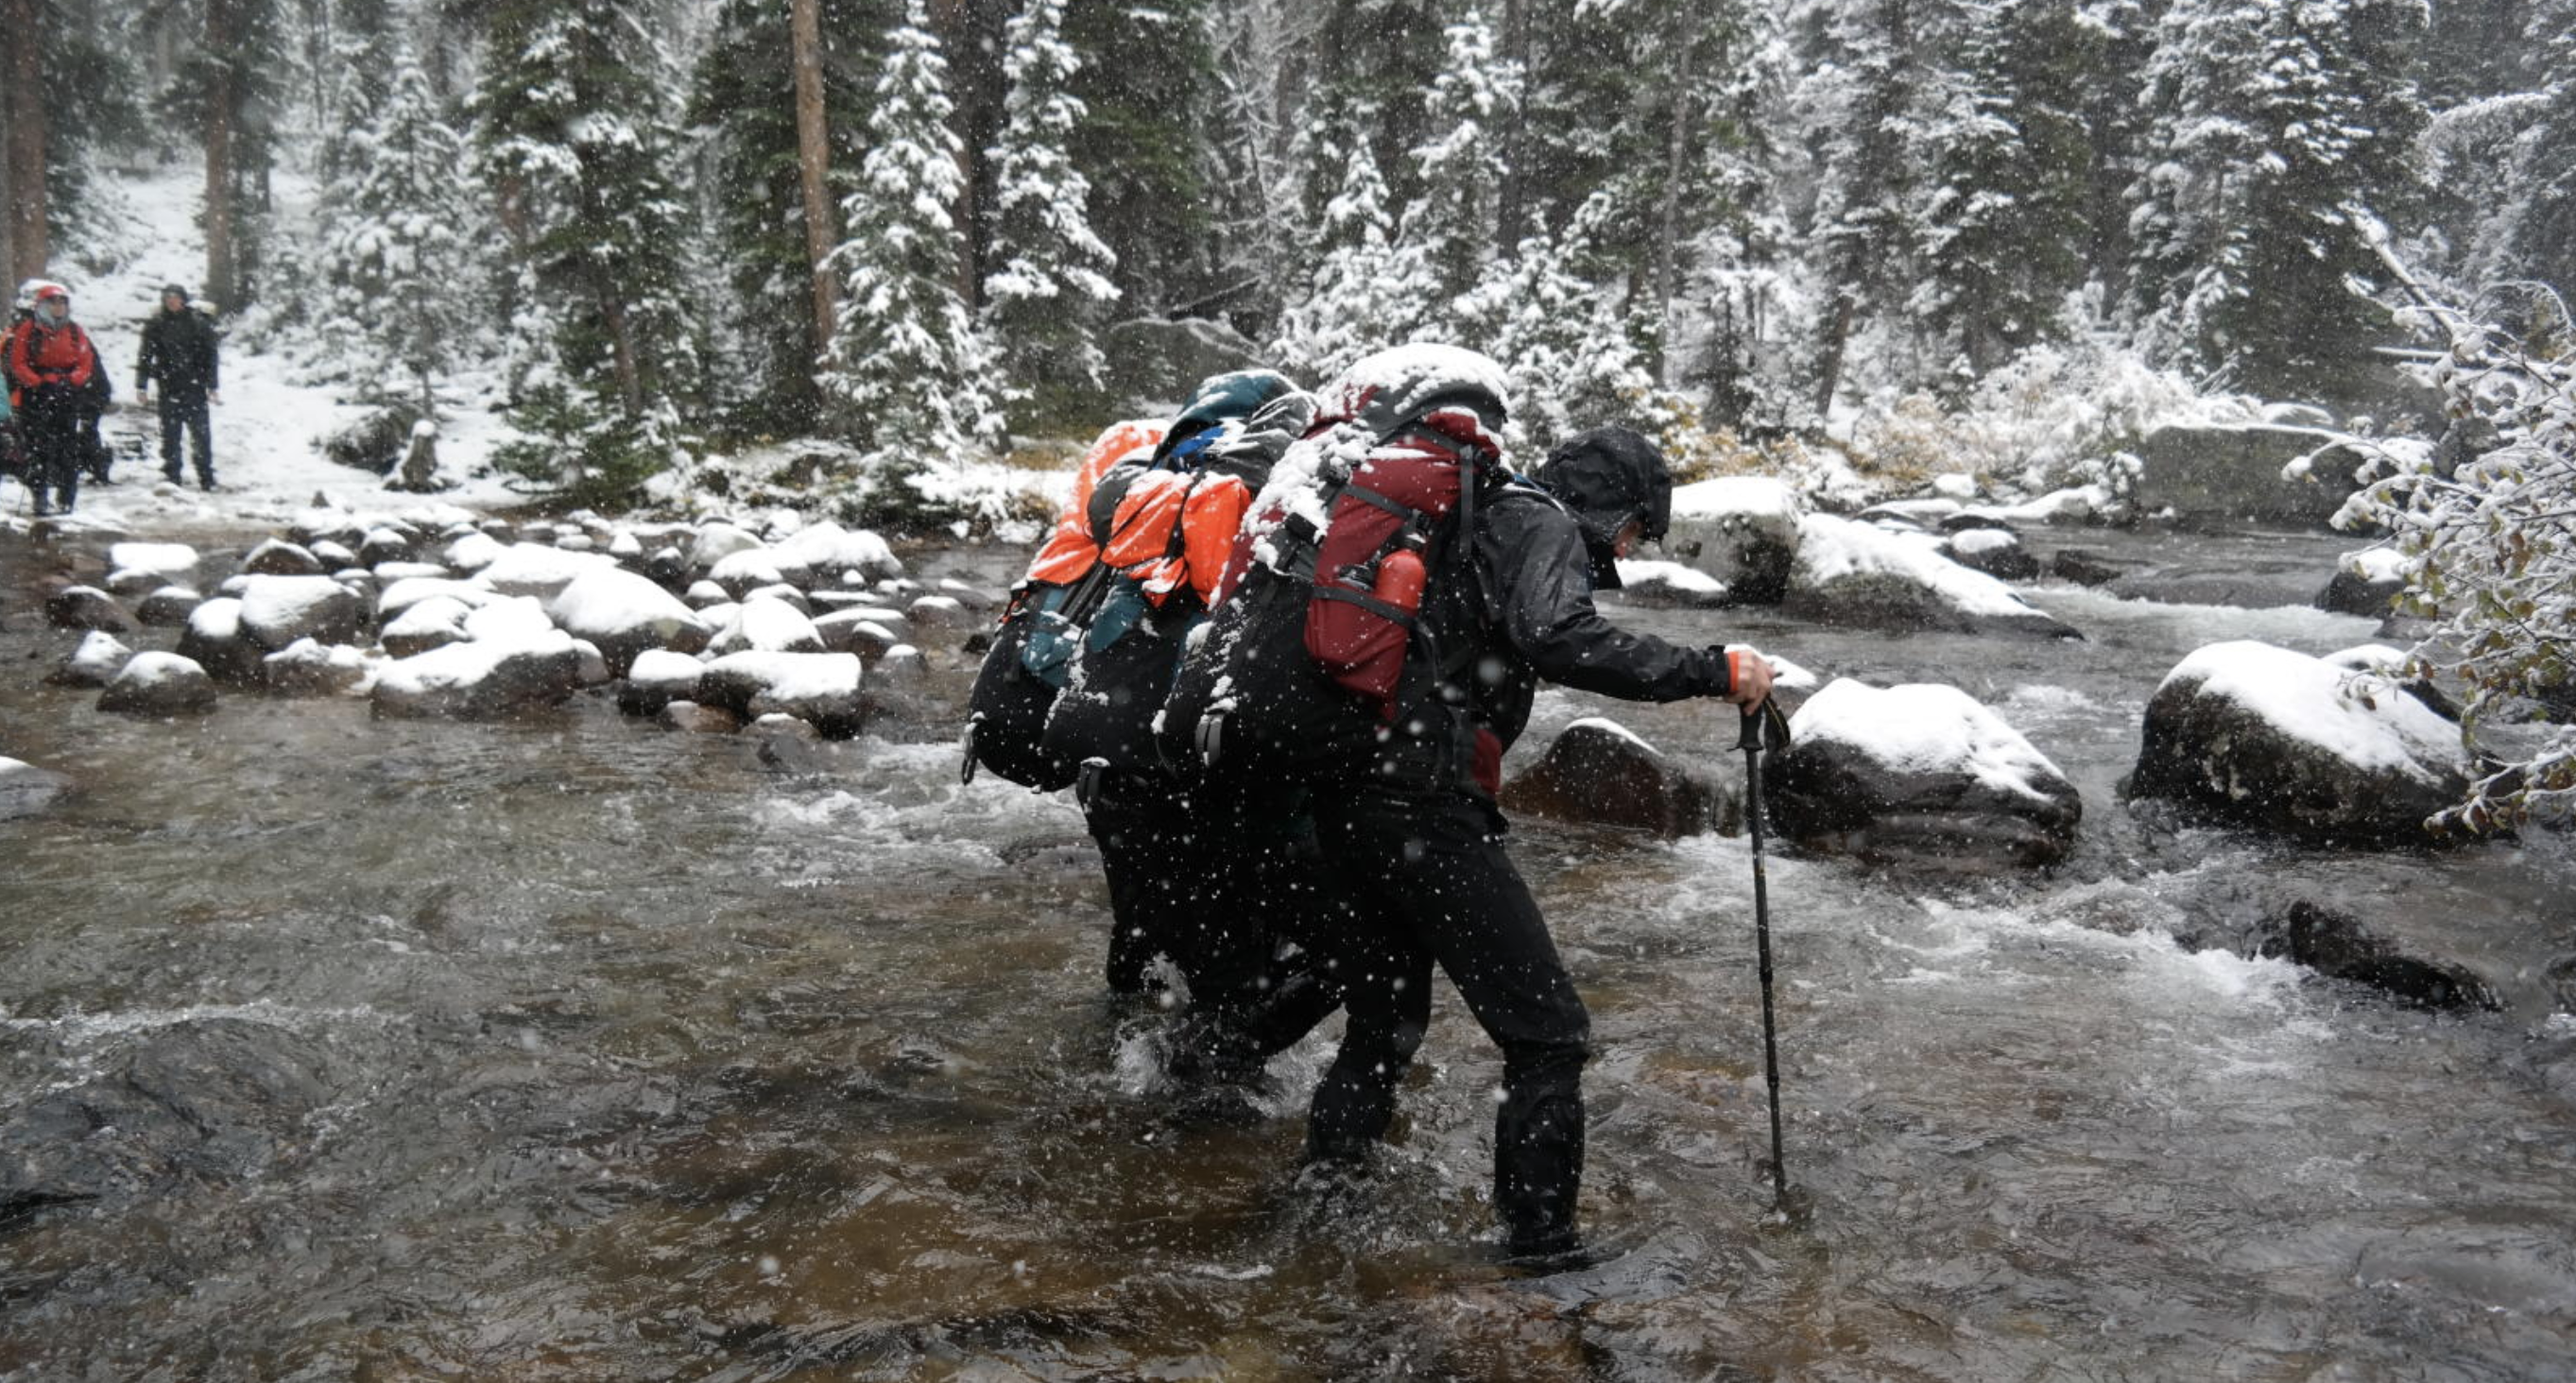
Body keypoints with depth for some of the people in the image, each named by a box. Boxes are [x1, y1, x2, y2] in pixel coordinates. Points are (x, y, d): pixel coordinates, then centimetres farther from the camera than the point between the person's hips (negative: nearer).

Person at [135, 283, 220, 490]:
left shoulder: (199, 323, 2)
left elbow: (209, 356, 4)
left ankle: (206, 476, 7)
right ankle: (171, 476, 9)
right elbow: (145, 356, 7)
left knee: (201, 433, -2)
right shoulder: (156, 325, 5)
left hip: (195, 387, -1)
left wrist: (213, 386, 1)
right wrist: (141, 386, 2)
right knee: (170, 434, 3)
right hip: (169, 388, 1)